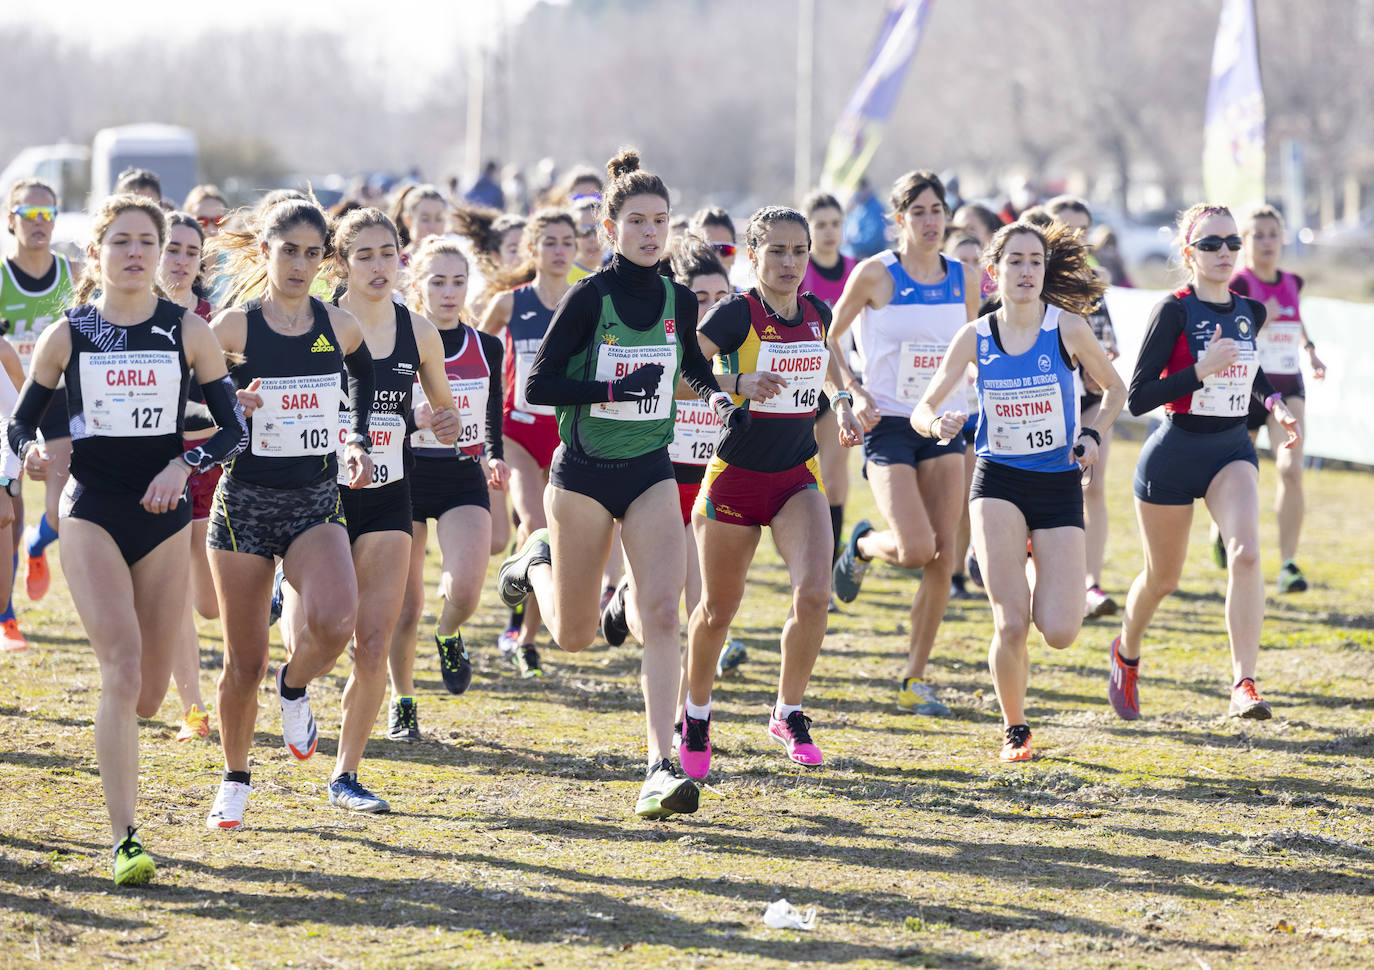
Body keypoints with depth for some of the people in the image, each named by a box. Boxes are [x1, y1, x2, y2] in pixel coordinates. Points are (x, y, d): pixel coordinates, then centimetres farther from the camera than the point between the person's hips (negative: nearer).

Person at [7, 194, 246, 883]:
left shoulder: (188, 332, 1)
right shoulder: (66, 335, 0)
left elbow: (235, 430, 3)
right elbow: (21, 420, 7)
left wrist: (185, 464, -15)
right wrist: (32, 450, -16)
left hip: (163, 516, 2)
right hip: (91, 514, -2)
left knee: (148, 692, 5)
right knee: (122, 670, -18)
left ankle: (111, 748, 41)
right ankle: (125, 842, -17)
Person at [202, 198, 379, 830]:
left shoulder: (340, 327, 2)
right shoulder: (234, 327, -6)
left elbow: (363, 374, 25)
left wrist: (359, 441, 14)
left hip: (317, 502, 1)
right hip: (246, 500, -1)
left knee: (334, 620, -27)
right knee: (244, 659, 4)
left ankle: (295, 687, 7)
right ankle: (235, 779, 27)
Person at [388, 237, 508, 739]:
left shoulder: (487, 348, 4)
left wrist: (495, 458, -3)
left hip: (464, 481, 1)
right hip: (406, 479, -1)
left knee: (465, 590, -21)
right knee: (405, 608, 1)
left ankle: (449, 636, 14)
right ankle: (402, 703, 21)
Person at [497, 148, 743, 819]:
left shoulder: (678, 301, 2)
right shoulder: (590, 297, -12)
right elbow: (537, 386, -14)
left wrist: (718, 398, 2)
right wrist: (612, 387, -25)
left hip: (650, 473, 3)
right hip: (584, 472, -3)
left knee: (662, 615, -16)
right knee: (573, 638, 10)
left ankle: (660, 767, -10)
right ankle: (538, 561, 43)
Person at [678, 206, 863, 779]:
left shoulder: (817, 313, 3)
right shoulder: (735, 314, -13)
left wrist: (842, 403, 8)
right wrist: (736, 383, -32)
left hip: (798, 477, 3)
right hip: (736, 476, -3)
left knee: (813, 594, -18)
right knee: (718, 610, 9)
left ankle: (789, 713, 1)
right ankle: (695, 716, 34)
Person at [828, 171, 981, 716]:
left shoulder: (962, 279, 5)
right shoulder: (875, 274, -7)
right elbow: (829, 339, 2)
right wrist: (855, 392, -11)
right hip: (888, 426, -4)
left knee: (943, 556, -2)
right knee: (916, 550, -19)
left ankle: (915, 680, 9)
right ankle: (863, 545, 18)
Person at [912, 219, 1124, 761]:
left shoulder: (1066, 326, -6)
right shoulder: (975, 338, -2)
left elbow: (1114, 389, 9)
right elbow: (921, 410, 3)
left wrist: (1091, 435, -8)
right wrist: (938, 423, -20)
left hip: (1059, 485, 0)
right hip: (998, 482, 0)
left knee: (1060, 633, -10)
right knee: (1010, 625, -14)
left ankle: (1038, 591, 27)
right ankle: (1014, 729, 11)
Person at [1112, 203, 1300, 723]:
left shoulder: (1250, 312, 4)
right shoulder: (1174, 310, -13)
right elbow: (1137, 398, -18)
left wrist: (1274, 403, 9)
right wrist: (1201, 369, -26)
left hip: (1232, 451, 3)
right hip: (1174, 454, -3)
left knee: (1246, 552, -24)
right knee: (1163, 578, 12)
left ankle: (1244, 685, -27)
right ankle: (1126, 655, 45)